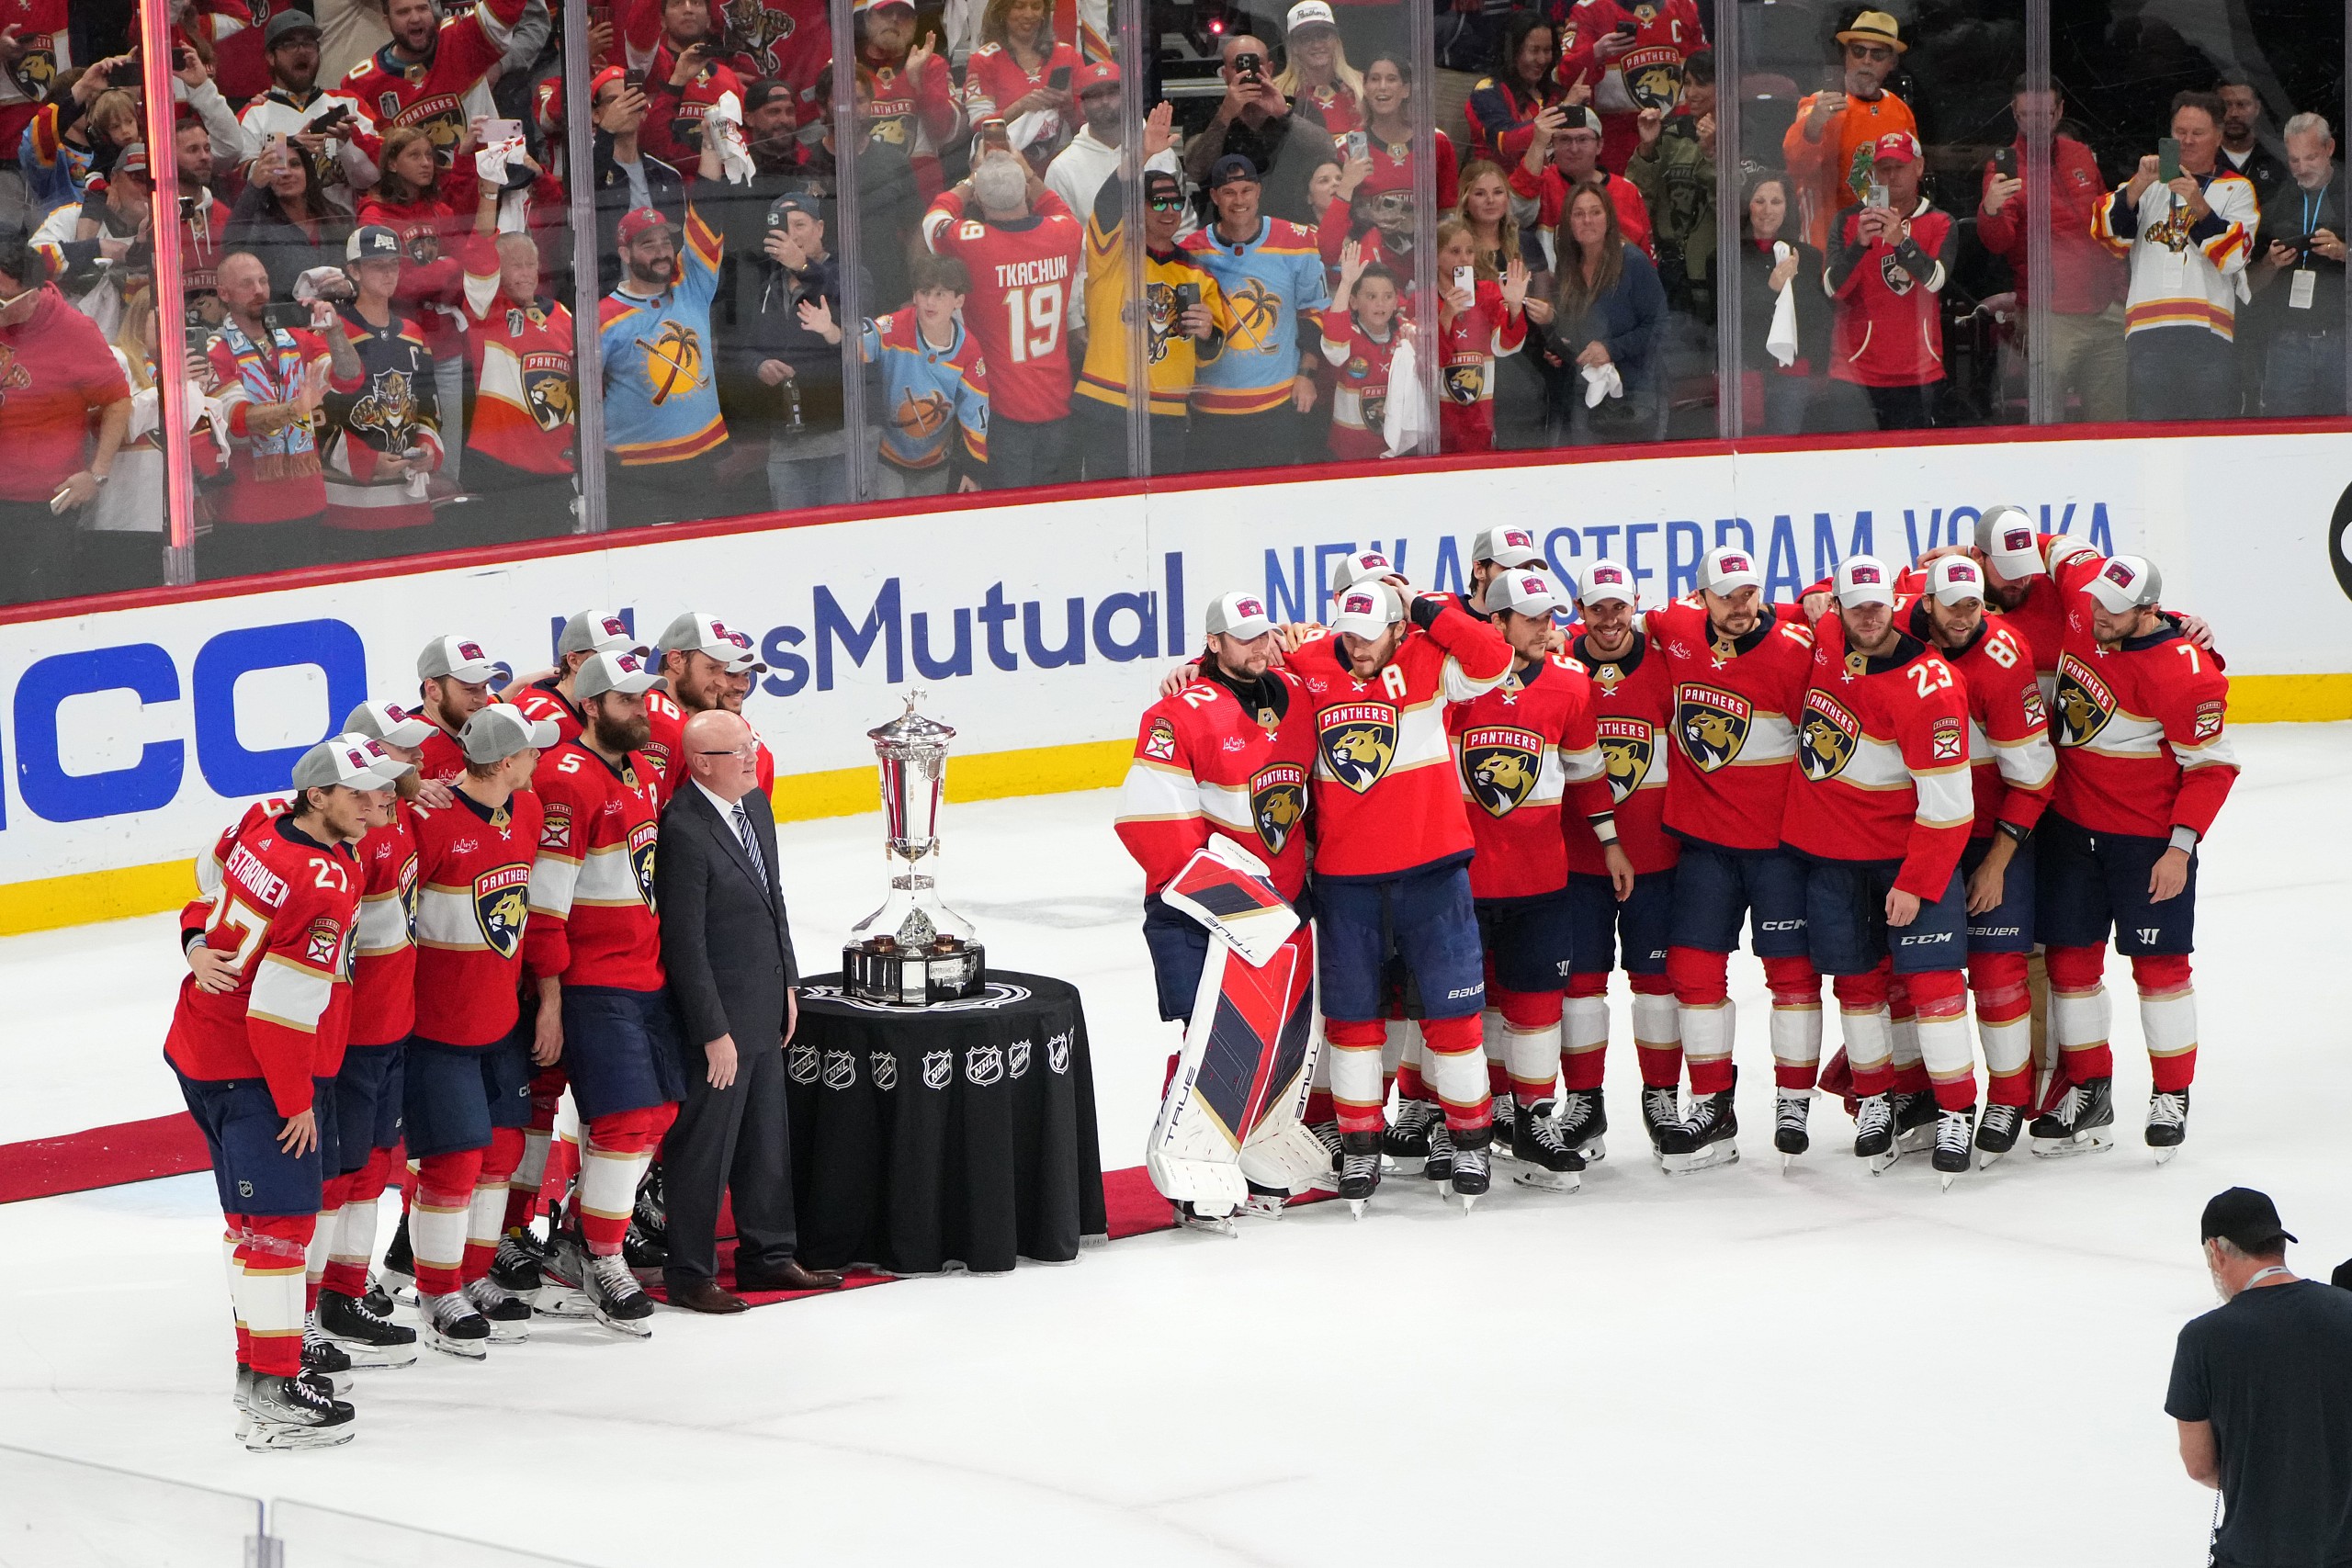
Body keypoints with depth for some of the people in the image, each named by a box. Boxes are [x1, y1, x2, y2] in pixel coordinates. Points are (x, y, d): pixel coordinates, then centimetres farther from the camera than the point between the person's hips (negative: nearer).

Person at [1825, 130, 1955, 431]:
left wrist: (1901, 241, -28)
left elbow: (1936, 279, -10)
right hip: (1857, 374, -1)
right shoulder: (1849, 221, 7)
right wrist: (1860, 243, -23)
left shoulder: (1941, 223, 8)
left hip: (1920, 376, 1)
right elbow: (1832, 287, -6)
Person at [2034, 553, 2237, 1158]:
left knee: (2158, 965, 1)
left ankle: (2171, 1098, 13)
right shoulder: (2079, 614, -4)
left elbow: (2212, 764, -16)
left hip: (2148, 838, -6)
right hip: (2069, 824, 6)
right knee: (2070, 959, 7)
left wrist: (2181, 848, -19)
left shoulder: (2184, 671, -23)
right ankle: (2088, 1092, 18)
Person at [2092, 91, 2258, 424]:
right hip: (2148, 332, 1)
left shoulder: (2237, 188, 17)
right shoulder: (2150, 184, 22)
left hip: (2208, 333, -1)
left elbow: (2233, 255, 1)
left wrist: (2198, 205, -11)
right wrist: (2139, 184, -8)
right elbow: (2108, 232, 6)